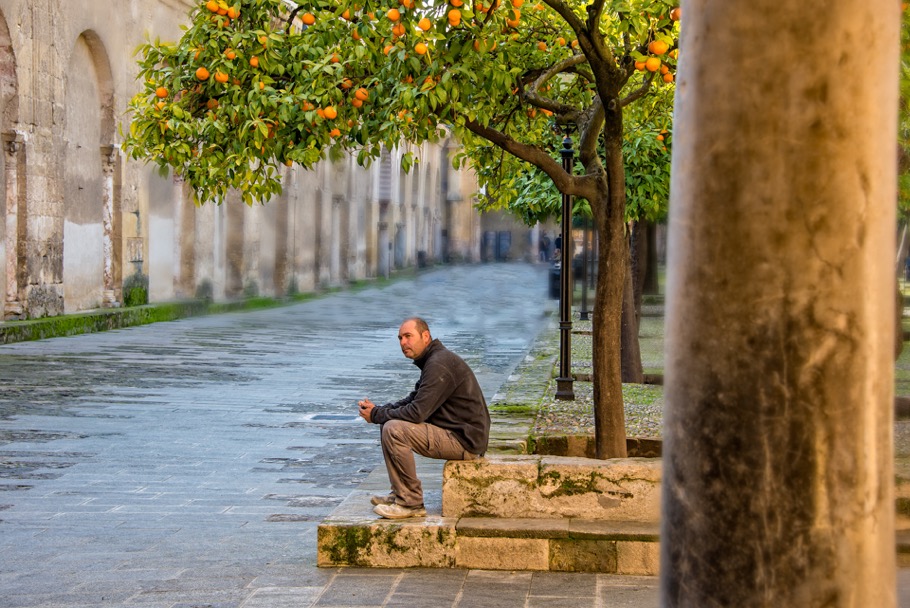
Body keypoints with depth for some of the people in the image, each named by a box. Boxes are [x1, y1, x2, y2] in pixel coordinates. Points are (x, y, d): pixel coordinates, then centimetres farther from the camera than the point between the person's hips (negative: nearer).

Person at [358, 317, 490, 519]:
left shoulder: (439, 364, -20)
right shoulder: (432, 360, 14)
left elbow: (417, 412, -24)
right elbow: (413, 400, 20)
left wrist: (377, 414, -10)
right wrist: (379, 409, 4)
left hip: (464, 440, -11)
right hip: (455, 433, 11)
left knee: (394, 429, -23)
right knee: (388, 422, 13)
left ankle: (411, 503, -15)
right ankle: (399, 493, 14)